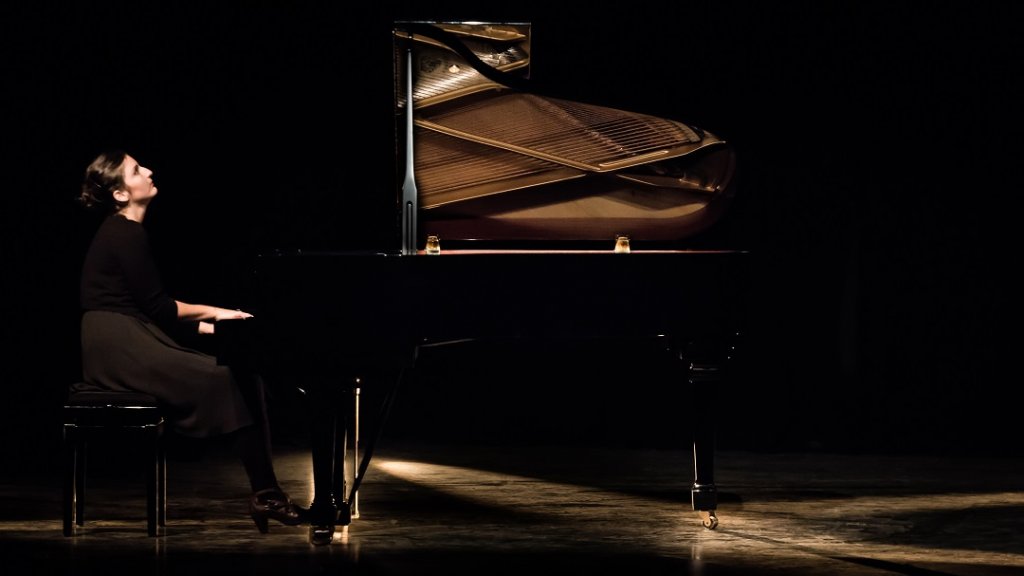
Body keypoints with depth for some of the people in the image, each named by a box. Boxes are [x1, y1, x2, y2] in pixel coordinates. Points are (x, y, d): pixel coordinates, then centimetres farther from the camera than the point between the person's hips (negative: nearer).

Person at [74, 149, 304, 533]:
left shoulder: (125, 232, 18)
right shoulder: (125, 235, -12)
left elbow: (151, 311, 19)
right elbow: (157, 307, -14)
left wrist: (205, 324, 11)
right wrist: (211, 312, -1)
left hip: (132, 342, 10)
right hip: (121, 348, -10)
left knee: (241, 374, -2)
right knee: (233, 381, -17)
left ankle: (264, 493, -11)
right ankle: (264, 493, -10)